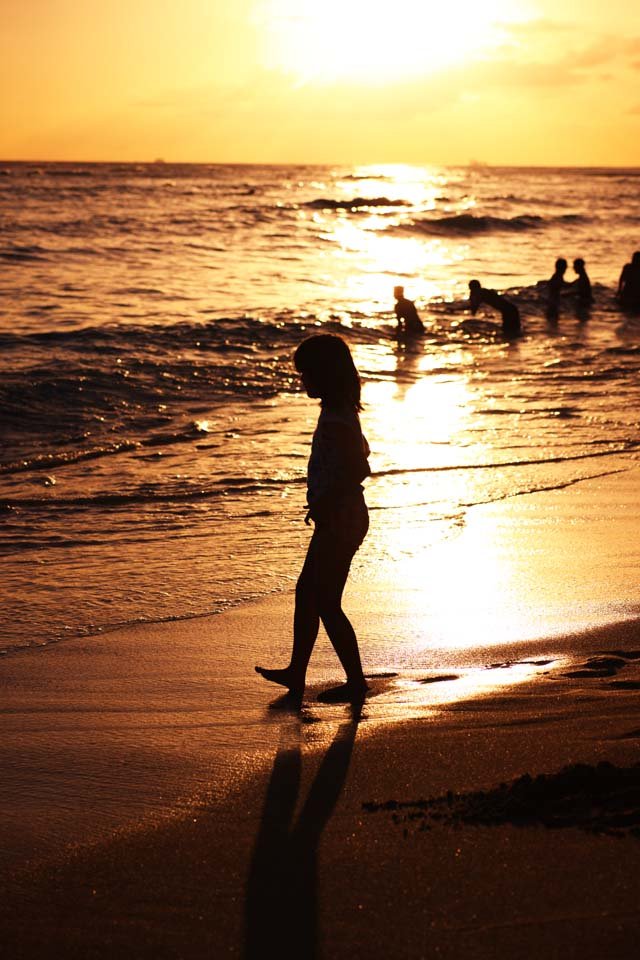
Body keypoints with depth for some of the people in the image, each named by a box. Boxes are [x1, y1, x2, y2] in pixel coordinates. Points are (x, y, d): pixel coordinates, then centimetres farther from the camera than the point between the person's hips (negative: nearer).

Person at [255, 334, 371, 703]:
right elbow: (362, 453, 22)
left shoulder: (335, 420, -22)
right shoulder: (341, 412, 9)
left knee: (326, 603, 0)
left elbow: (359, 469, -29)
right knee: (307, 593, 17)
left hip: (339, 520, -11)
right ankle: (296, 673, 25)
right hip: (344, 517, 11)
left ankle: (356, 681, 10)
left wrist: (324, 503, -19)